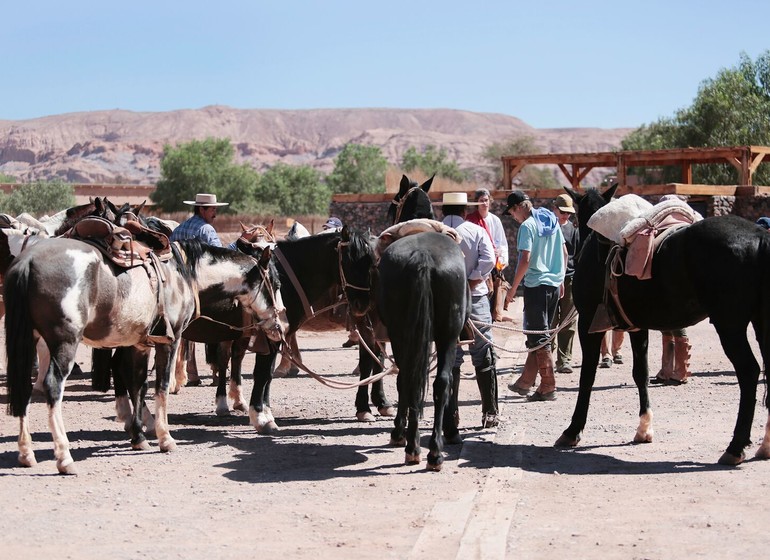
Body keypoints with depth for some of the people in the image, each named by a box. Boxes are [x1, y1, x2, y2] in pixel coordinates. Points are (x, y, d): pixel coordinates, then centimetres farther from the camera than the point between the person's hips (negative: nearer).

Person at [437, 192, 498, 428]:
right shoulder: (477, 232, -3)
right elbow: (488, 260, -17)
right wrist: (469, 284, -13)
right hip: (475, 299, -1)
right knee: (484, 358, 6)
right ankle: (490, 413, 5)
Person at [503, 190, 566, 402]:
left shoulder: (527, 226, -13)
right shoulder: (551, 220, 11)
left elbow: (525, 259, -19)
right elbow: (564, 253, 15)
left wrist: (513, 288, -13)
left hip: (536, 284, -8)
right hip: (554, 283, 8)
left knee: (538, 337, -3)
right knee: (539, 334, 14)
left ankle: (548, 387, -4)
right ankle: (525, 382, 22)